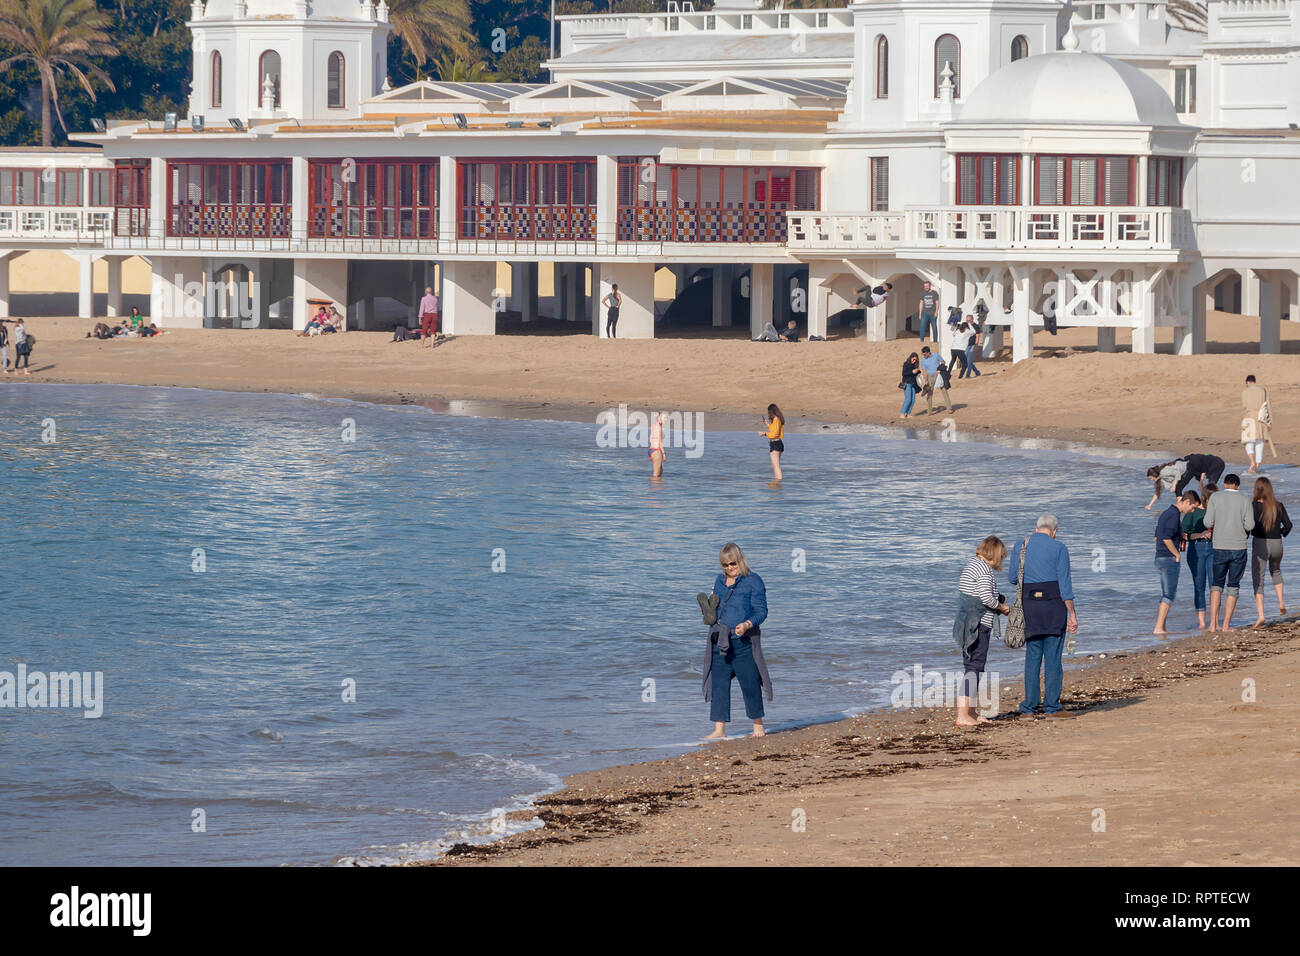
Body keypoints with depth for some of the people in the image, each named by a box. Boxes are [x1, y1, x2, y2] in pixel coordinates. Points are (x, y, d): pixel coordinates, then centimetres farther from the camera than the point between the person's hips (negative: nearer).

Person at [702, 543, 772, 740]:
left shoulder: (753, 581, -4)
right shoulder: (719, 581, 15)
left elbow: (761, 611, -7)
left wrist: (747, 625, -23)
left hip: (743, 641, -5)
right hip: (720, 641, 5)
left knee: (750, 683, 1)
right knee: (719, 684, 2)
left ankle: (758, 724, 18)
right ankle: (719, 729, 5)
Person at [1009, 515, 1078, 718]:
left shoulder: (1019, 547, 7)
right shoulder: (1058, 549, -4)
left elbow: (1013, 578, 14)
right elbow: (1064, 584, -8)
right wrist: (1072, 615, -5)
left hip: (1029, 605, 3)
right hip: (1054, 605, -3)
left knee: (1032, 657, 9)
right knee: (1053, 657, 2)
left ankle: (1028, 708, 6)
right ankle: (1051, 707, 2)